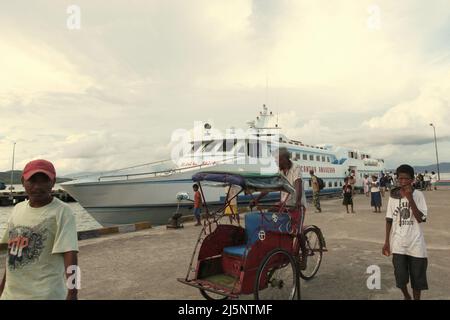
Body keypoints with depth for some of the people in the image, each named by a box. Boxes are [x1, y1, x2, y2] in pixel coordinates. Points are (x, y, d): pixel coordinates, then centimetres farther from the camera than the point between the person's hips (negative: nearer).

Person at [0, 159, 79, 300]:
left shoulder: (62, 212, -16)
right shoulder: (18, 208, 5)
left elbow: (70, 255, -22)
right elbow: (12, 249, 15)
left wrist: (72, 295, -28)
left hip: (45, 295, -6)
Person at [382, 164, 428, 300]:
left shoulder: (418, 195, -6)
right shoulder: (393, 196, -1)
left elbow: (421, 219, -15)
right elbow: (389, 220, 4)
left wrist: (410, 198, -22)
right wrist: (386, 242, 3)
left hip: (416, 243, -1)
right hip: (398, 243, 1)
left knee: (417, 276, 9)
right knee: (400, 277, 4)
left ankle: (416, 298, 32)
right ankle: (406, 297, 32)